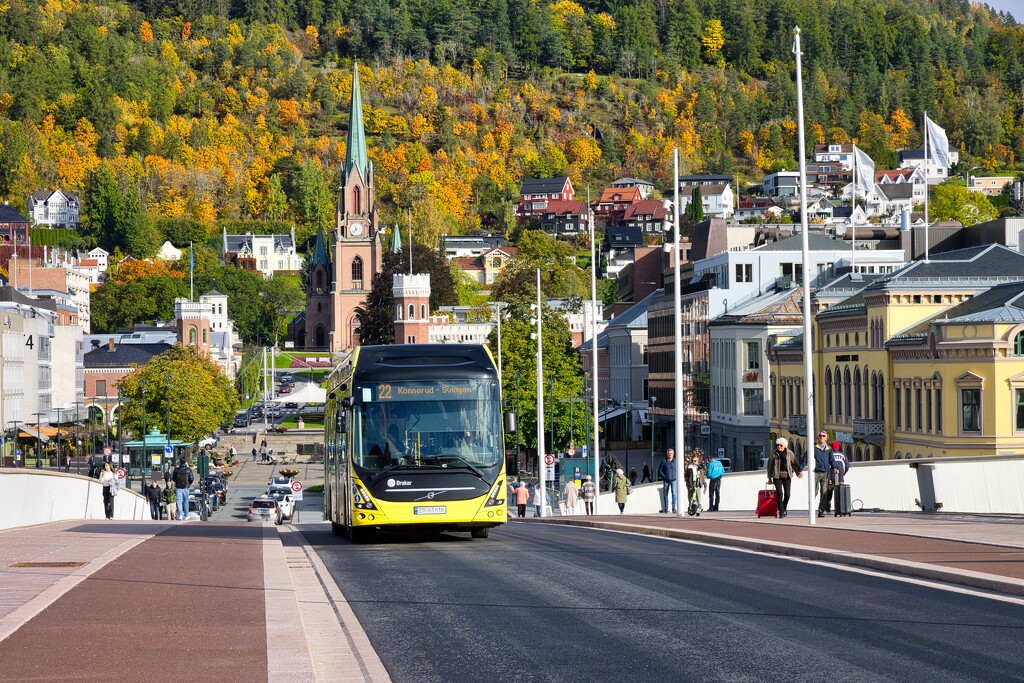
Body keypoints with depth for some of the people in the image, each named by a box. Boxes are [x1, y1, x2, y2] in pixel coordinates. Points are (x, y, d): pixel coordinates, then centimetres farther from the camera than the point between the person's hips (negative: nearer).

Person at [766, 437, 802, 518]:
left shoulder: (790, 453, 4)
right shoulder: (774, 454, 1)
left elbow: (794, 463, 9)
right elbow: (770, 466, 6)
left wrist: (798, 472, -5)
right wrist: (769, 478, 7)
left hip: (787, 476, 2)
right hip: (777, 476, -1)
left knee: (787, 494, 1)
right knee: (779, 494, -11)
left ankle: (784, 508, 28)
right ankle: (781, 511, -3)